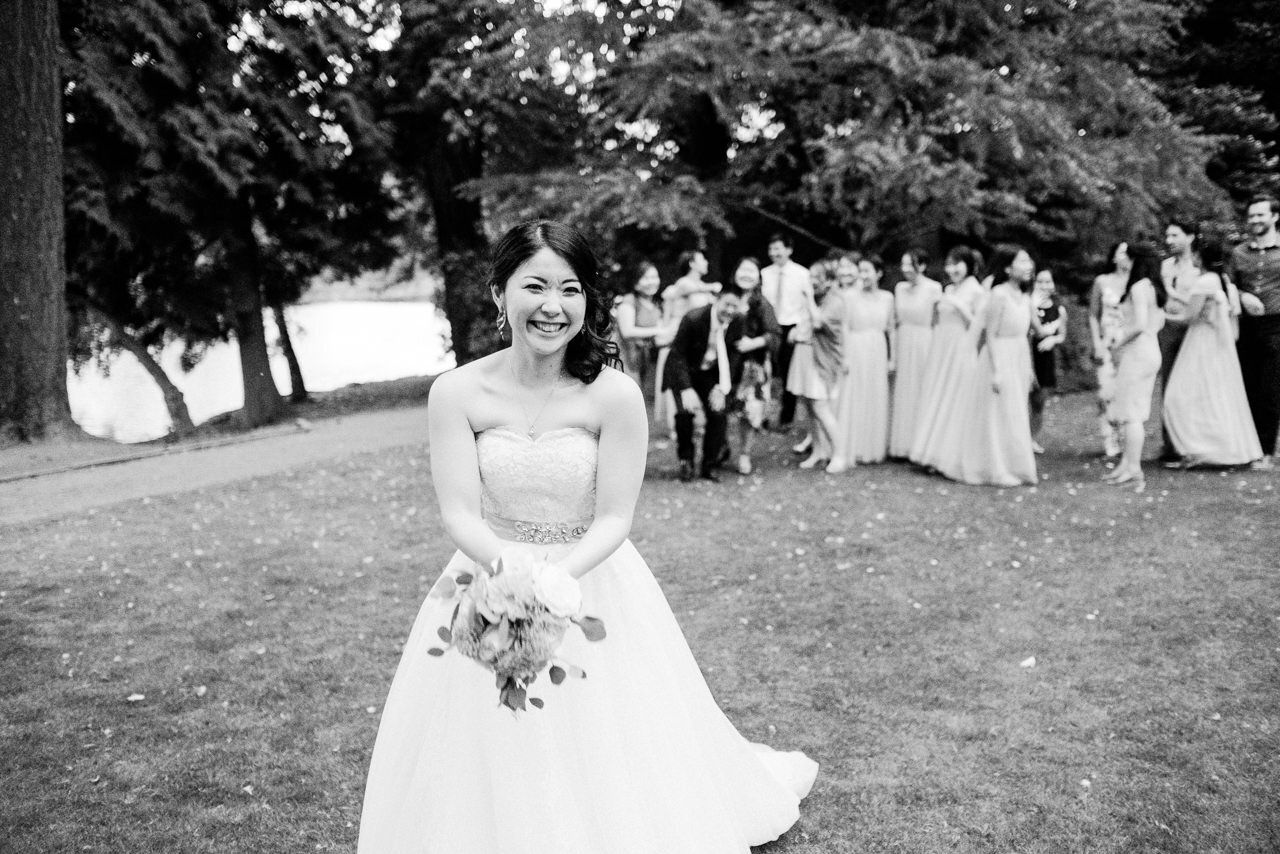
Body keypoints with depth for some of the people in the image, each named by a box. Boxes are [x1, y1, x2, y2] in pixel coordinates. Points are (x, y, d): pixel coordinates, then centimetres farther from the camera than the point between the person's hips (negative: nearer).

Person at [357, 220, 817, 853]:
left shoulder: (615, 396, -14)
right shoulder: (457, 392, -10)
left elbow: (613, 521, -12)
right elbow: (460, 515, -12)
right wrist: (517, 574, -28)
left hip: (592, 583, -1)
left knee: (605, 767, 10)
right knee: (493, 771, 13)